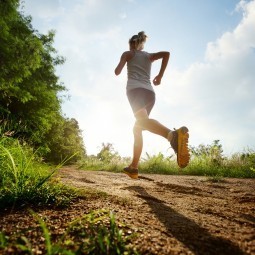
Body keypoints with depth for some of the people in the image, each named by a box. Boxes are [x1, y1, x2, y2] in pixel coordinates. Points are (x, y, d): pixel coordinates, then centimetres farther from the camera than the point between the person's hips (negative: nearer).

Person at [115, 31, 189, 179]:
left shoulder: (127, 54, 20)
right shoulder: (149, 56, 28)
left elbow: (117, 72, 13)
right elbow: (166, 53, 11)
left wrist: (120, 65, 36)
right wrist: (160, 75, 12)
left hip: (135, 89, -5)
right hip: (150, 92, 6)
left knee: (143, 121, -32)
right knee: (137, 128, 15)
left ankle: (173, 135, -64)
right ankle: (133, 167, 10)